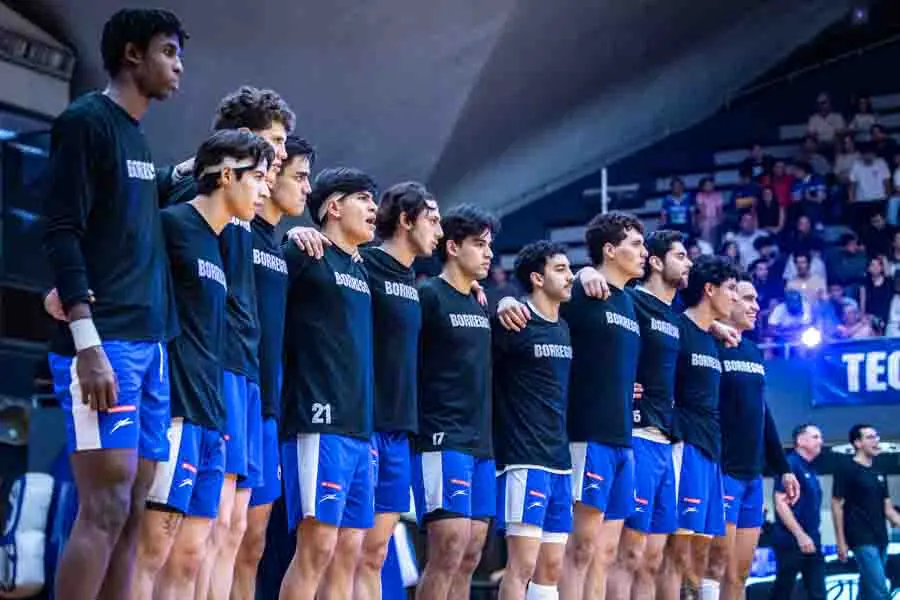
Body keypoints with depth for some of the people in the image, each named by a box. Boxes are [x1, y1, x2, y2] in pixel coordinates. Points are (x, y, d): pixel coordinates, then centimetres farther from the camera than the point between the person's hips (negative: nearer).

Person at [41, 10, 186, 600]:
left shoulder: (138, 138, 20)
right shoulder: (85, 121, -5)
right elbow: (61, 233, -13)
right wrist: (87, 342, -19)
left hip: (150, 343, 9)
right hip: (104, 341, -9)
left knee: (131, 514, 4)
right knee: (105, 508, -14)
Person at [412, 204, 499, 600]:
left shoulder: (480, 304, 17)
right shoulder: (428, 296, -6)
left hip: (481, 443, 8)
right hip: (442, 441, -8)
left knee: (470, 557, 6)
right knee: (450, 548, -15)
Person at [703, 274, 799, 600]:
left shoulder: (754, 353, 16)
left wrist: (782, 468, 21)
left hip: (752, 475, 8)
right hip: (720, 471, -8)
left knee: (741, 571, 7)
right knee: (719, 562, -10)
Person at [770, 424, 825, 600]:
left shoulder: (810, 470, 17)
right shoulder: (790, 464, -8)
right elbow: (781, 503, -16)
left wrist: (813, 536, 16)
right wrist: (800, 535, -20)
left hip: (812, 542, 8)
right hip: (791, 541, -8)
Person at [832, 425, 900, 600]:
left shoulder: (879, 474, 15)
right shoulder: (847, 471, -6)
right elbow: (837, 506, -6)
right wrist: (841, 542, -10)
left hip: (880, 540, 7)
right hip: (862, 541, -7)